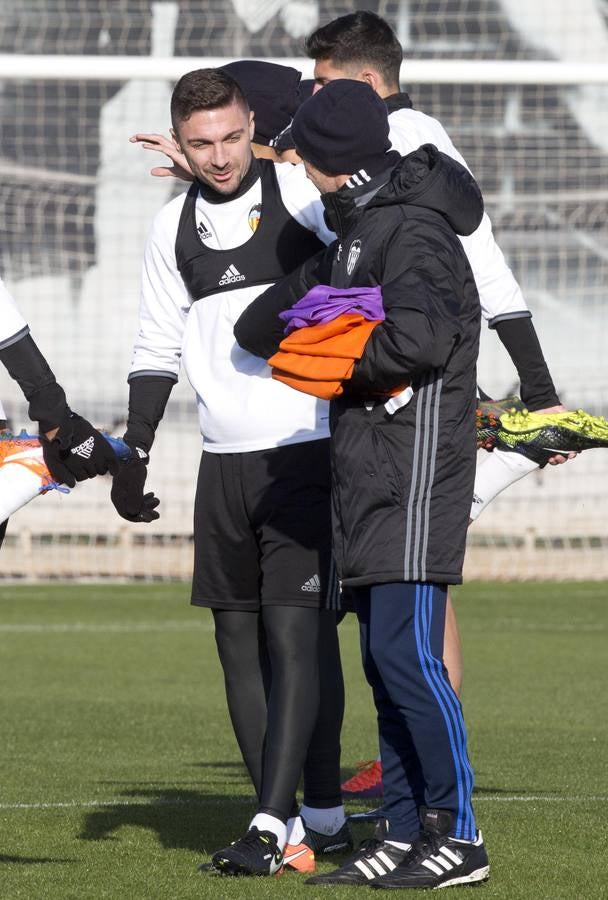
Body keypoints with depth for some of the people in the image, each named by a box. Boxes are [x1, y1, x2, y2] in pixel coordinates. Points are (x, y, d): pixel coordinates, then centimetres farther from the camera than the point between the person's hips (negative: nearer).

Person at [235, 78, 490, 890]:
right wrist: (290, 317, 0)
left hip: (415, 470, -10)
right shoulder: (356, 231, 18)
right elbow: (260, 327, 21)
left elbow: (423, 336, -26)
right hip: (367, 474, 10)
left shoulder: (413, 232, -11)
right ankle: (406, 831, 13)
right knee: (384, 658, 10)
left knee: (406, 653, -12)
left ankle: (459, 834, -7)